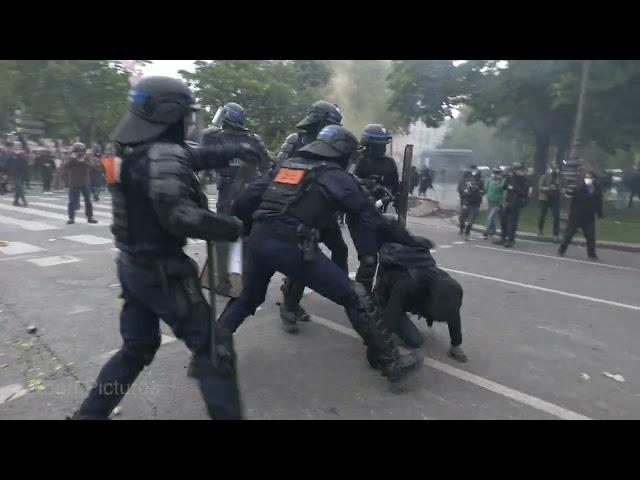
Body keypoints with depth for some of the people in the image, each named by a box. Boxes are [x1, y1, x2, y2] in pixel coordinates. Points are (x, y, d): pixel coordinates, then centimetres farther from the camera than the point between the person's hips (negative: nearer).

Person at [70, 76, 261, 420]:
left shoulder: (132, 150, 9)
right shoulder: (164, 155, -20)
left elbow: (193, 157, 17)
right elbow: (180, 216, -30)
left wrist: (233, 150, 14)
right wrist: (234, 227, -18)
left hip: (132, 265, 9)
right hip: (163, 271, -9)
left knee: (137, 348, 25)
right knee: (213, 347, 2)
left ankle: (89, 413, 37)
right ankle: (227, 415, 12)